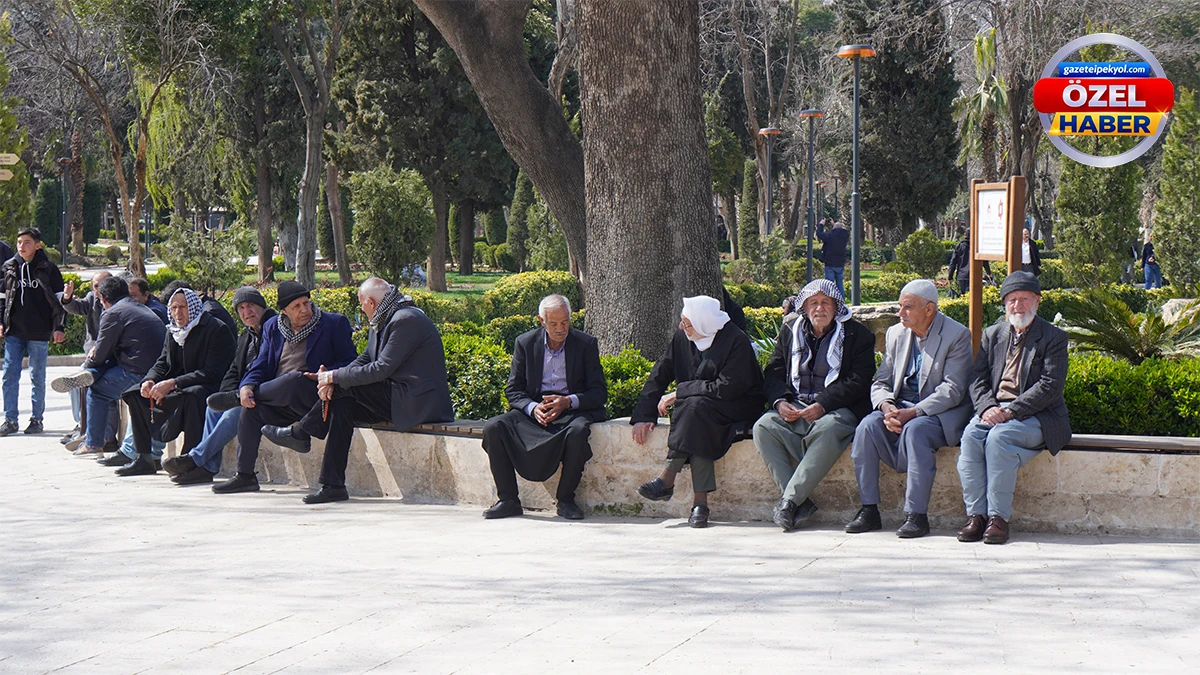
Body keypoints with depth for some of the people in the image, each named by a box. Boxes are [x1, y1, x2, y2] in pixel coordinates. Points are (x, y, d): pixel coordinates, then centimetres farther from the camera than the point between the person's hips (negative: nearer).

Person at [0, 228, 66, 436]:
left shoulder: (48, 269, -2)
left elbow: (59, 300, 0)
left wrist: (59, 327, -5)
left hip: (39, 333, -3)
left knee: (37, 377, 5)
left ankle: (36, 419, 14)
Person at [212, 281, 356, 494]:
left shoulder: (335, 324, 3)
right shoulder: (273, 327, 15)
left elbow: (351, 362, 1)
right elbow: (262, 364, 11)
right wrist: (247, 386, -10)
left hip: (313, 396, -4)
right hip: (279, 400, 4)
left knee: (294, 379, -35)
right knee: (251, 408, -25)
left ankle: (233, 397, -14)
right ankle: (245, 475, -16)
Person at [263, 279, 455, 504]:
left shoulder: (406, 320, -18)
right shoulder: (382, 321, 14)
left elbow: (381, 369, -21)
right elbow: (364, 360, 12)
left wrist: (335, 377, -14)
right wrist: (331, 380, -6)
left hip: (418, 401, -10)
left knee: (346, 388, -16)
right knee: (342, 404, -2)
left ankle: (299, 433, 3)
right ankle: (332, 485, -3)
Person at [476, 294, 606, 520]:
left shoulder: (586, 344, 0)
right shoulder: (525, 343, 5)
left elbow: (599, 393, -2)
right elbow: (513, 391, 5)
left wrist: (568, 401, -19)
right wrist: (533, 408, -17)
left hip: (572, 410, -2)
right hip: (533, 410, 2)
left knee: (577, 431, -37)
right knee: (493, 427, -23)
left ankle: (566, 499, -18)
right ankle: (508, 499, -14)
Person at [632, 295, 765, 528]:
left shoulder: (736, 341, -17)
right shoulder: (682, 339, 0)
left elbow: (727, 388, -23)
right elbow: (659, 376, 5)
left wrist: (679, 393, -19)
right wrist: (643, 416, -5)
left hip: (737, 408, -5)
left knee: (696, 406, -35)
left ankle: (667, 479, -32)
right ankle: (700, 501, -35)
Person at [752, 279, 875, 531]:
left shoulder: (857, 335, 3)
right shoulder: (790, 331, 16)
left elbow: (858, 382, -7)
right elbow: (773, 373, 13)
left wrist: (822, 405, -21)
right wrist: (780, 402, -10)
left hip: (837, 409, -4)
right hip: (794, 408, 4)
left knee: (828, 429, -39)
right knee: (763, 427, -26)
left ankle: (789, 500, -36)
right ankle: (801, 503, -30)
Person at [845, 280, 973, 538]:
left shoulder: (956, 335, -9)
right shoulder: (896, 333, 10)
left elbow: (953, 390, -16)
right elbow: (881, 382, 9)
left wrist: (912, 413, -26)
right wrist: (887, 407, -15)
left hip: (941, 412, -5)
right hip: (900, 406, 5)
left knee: (915, 430, -36)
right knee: (867, 426, -23)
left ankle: (917, 515, -31)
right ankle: (869, 510, -19)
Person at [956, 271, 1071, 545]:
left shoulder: (1053, 337, 2)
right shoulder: (992, 335, 18)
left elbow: (1050, 386, -9)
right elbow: (977, 378, 10)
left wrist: (1011, 411, -19)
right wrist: (987, 407, -12)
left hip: (1035, 416, -4)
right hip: (994, 409, 4)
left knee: (999, 438, -34)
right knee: (971, 436, -28)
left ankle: (998, 517, -28)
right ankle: (976, 515, -25)